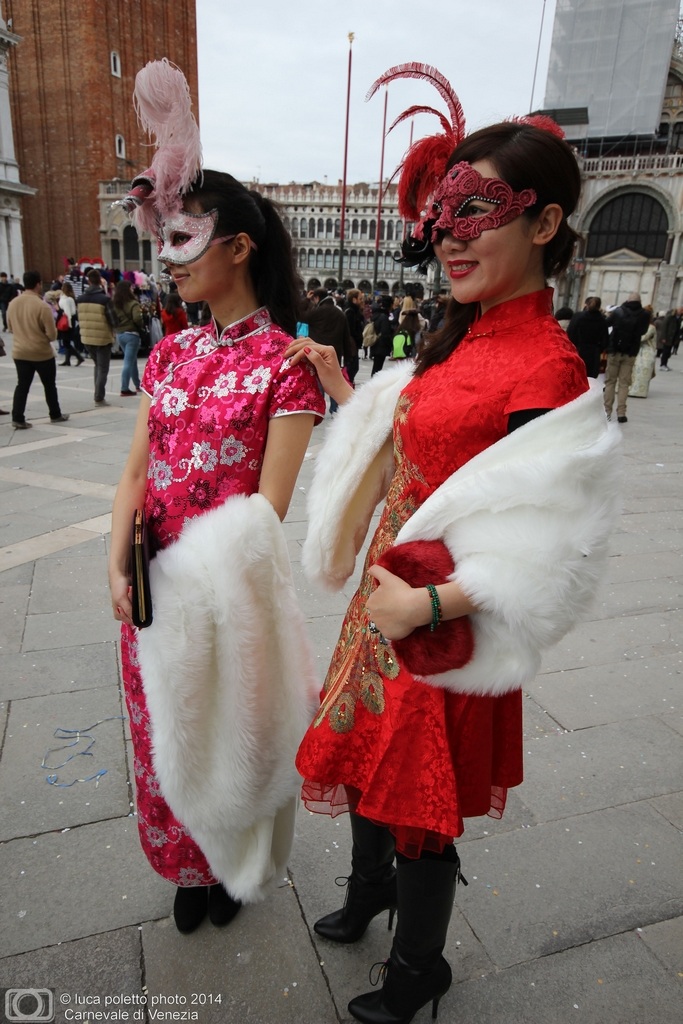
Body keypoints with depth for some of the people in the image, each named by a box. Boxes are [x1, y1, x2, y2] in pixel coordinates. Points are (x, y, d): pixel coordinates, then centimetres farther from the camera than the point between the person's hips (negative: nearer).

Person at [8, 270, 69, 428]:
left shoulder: (12, 303, 0)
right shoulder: (42, 305, -19)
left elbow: (10, 328, 13)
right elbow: (52, 334, -16)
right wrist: (50, 336, 6)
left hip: (19, 353, 5)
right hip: (42, 353, -4)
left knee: (22, 385, 10)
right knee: (49, 385, 12)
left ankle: (17, 418, 5)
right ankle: (55, 415, 24)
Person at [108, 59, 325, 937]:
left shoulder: (286, 360, -13)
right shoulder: (170, 352, 6)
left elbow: (267, 507, -16)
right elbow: (136, 472, 1)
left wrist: (199, 577, -17)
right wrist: (119, 567, -10)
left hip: (229, 584, -5)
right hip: (152, 583, 6)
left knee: (227, 731, 15)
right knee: (163, 732, 20)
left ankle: (232, 866, 46)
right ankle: (188, 867, 49)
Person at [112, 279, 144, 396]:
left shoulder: (115, 303, 6)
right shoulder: (133, 303, -13)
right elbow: (137, 318, -25)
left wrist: (119, 326, 6)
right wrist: (140, 326, -8)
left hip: (119, 334, 7)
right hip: (131, 334, -7)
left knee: (132, 360, 20)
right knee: (129, 362, -4)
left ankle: (138, 384, 30)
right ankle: (125, 389, -5)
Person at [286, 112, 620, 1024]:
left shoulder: (546, 366, -21)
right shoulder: (459, 340, 5)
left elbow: (538, 543, -23)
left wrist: (431, 605, -29)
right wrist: (343, 390, 11)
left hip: (441, 622, -8)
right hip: (389, 592, 8)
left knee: (418, 794, 13)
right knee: (369, 749, 26)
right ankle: (371, 886, 58)